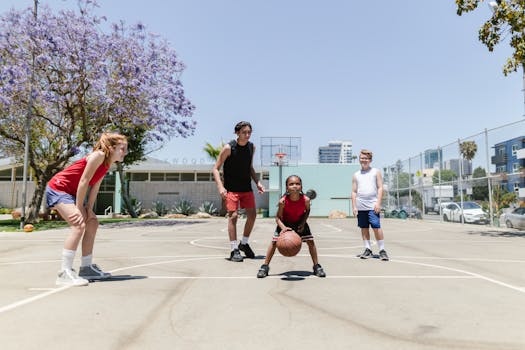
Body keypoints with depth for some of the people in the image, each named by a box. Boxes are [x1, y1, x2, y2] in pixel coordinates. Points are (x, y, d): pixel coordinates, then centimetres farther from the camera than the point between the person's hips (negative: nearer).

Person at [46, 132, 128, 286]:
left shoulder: (107, 163, 7)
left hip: (71, 192, 10)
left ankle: (86, 267, 18)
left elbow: (94, 187, 4)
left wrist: (89, 209, -3)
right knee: (79, 225, -23)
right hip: (57, 188, -10)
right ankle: (65, 273, -20)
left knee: (92, 223, 10)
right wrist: (78, 209, -20)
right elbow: (84, 181, -23)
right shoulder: (99, 155, -21)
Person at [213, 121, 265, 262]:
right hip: (231, 188, -5)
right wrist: (220, 187, -23)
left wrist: (257, 182, 4)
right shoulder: (229, 148, -13)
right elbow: (216, 168, -11)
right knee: (233, 216, -10)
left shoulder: (252, 147, 4)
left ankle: (244, 243, 25)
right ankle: (234, 250, 0)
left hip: (246, 187, 6)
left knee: (252, 215, 4)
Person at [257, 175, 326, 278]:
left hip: (300, 223, 1)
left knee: (311, 242, -5)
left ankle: (316, 266, 14)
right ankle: (265, 266, 9)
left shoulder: (306, 200, -28)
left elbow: (307, 211, -4)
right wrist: (283, 228, -39)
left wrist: (303, 223, -17)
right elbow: (278, 218, -21)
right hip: (285, 223, -1)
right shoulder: (283, 201, -32)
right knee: (274, 242, -8)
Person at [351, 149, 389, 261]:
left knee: (376, 227, -7)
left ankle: (382, 250, 3)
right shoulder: (356, 175, 13)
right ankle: (368, 250, 16)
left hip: (372, 206, -3)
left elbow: (380, 188, 1)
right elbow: (354, 192, 13)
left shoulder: (376, 172, 7)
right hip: (360, 207, 3)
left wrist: (378, 203, -9)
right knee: (364, 228, 7)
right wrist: (354, 206, 5)